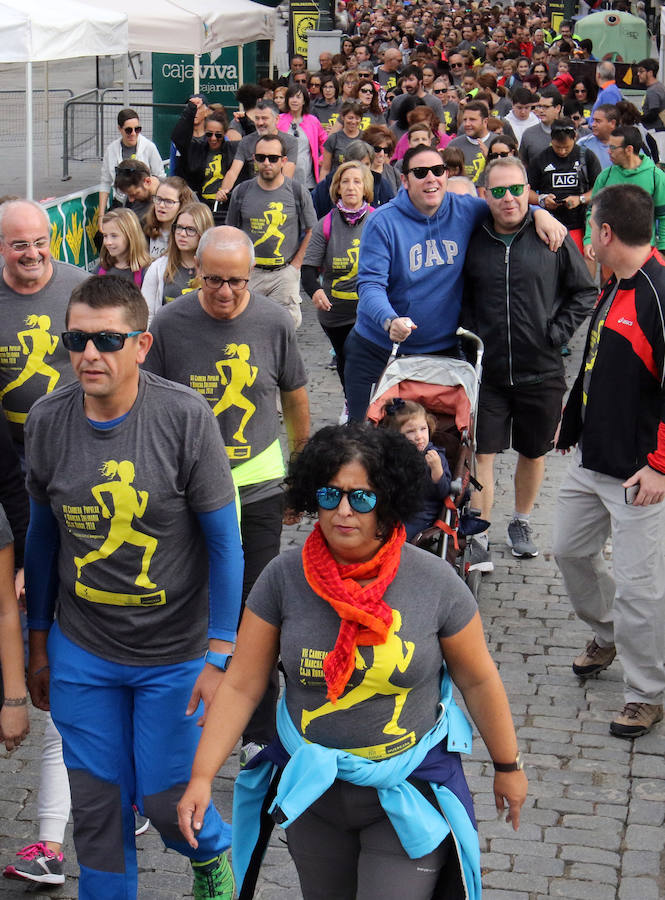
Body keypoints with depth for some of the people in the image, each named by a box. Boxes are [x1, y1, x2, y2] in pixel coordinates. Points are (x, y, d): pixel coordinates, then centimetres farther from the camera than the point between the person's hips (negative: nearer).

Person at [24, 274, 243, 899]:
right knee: (97, 804, 8)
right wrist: (39, 642, 12)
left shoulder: (184, 417, -16)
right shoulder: (47, 421, -6)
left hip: (173, 656, -2)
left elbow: (224, 542, -10)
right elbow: (42, 535, 7)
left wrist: (219, 656, -12)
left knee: (164, 797, 7)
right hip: (81, 654, 3)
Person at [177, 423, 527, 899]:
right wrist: (202, 777, -12)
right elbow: (241, 686, -7)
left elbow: (479, 681, -2)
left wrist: (508, 766, 7)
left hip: (408, 793, -2)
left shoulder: (434, 581, -14)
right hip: (311, 790, 3)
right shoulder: (284, 577, -11)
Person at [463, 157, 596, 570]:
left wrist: (557, 333, -5)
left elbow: (585, 292, 3)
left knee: (534, 452, 15)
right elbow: (458, 298, 12)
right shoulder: (472, 241, -1)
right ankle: (479, 536, 7)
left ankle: (522, 523, 36)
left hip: (541, 372, 0)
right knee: (481, 454, -2)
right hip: (486, 371, 0)